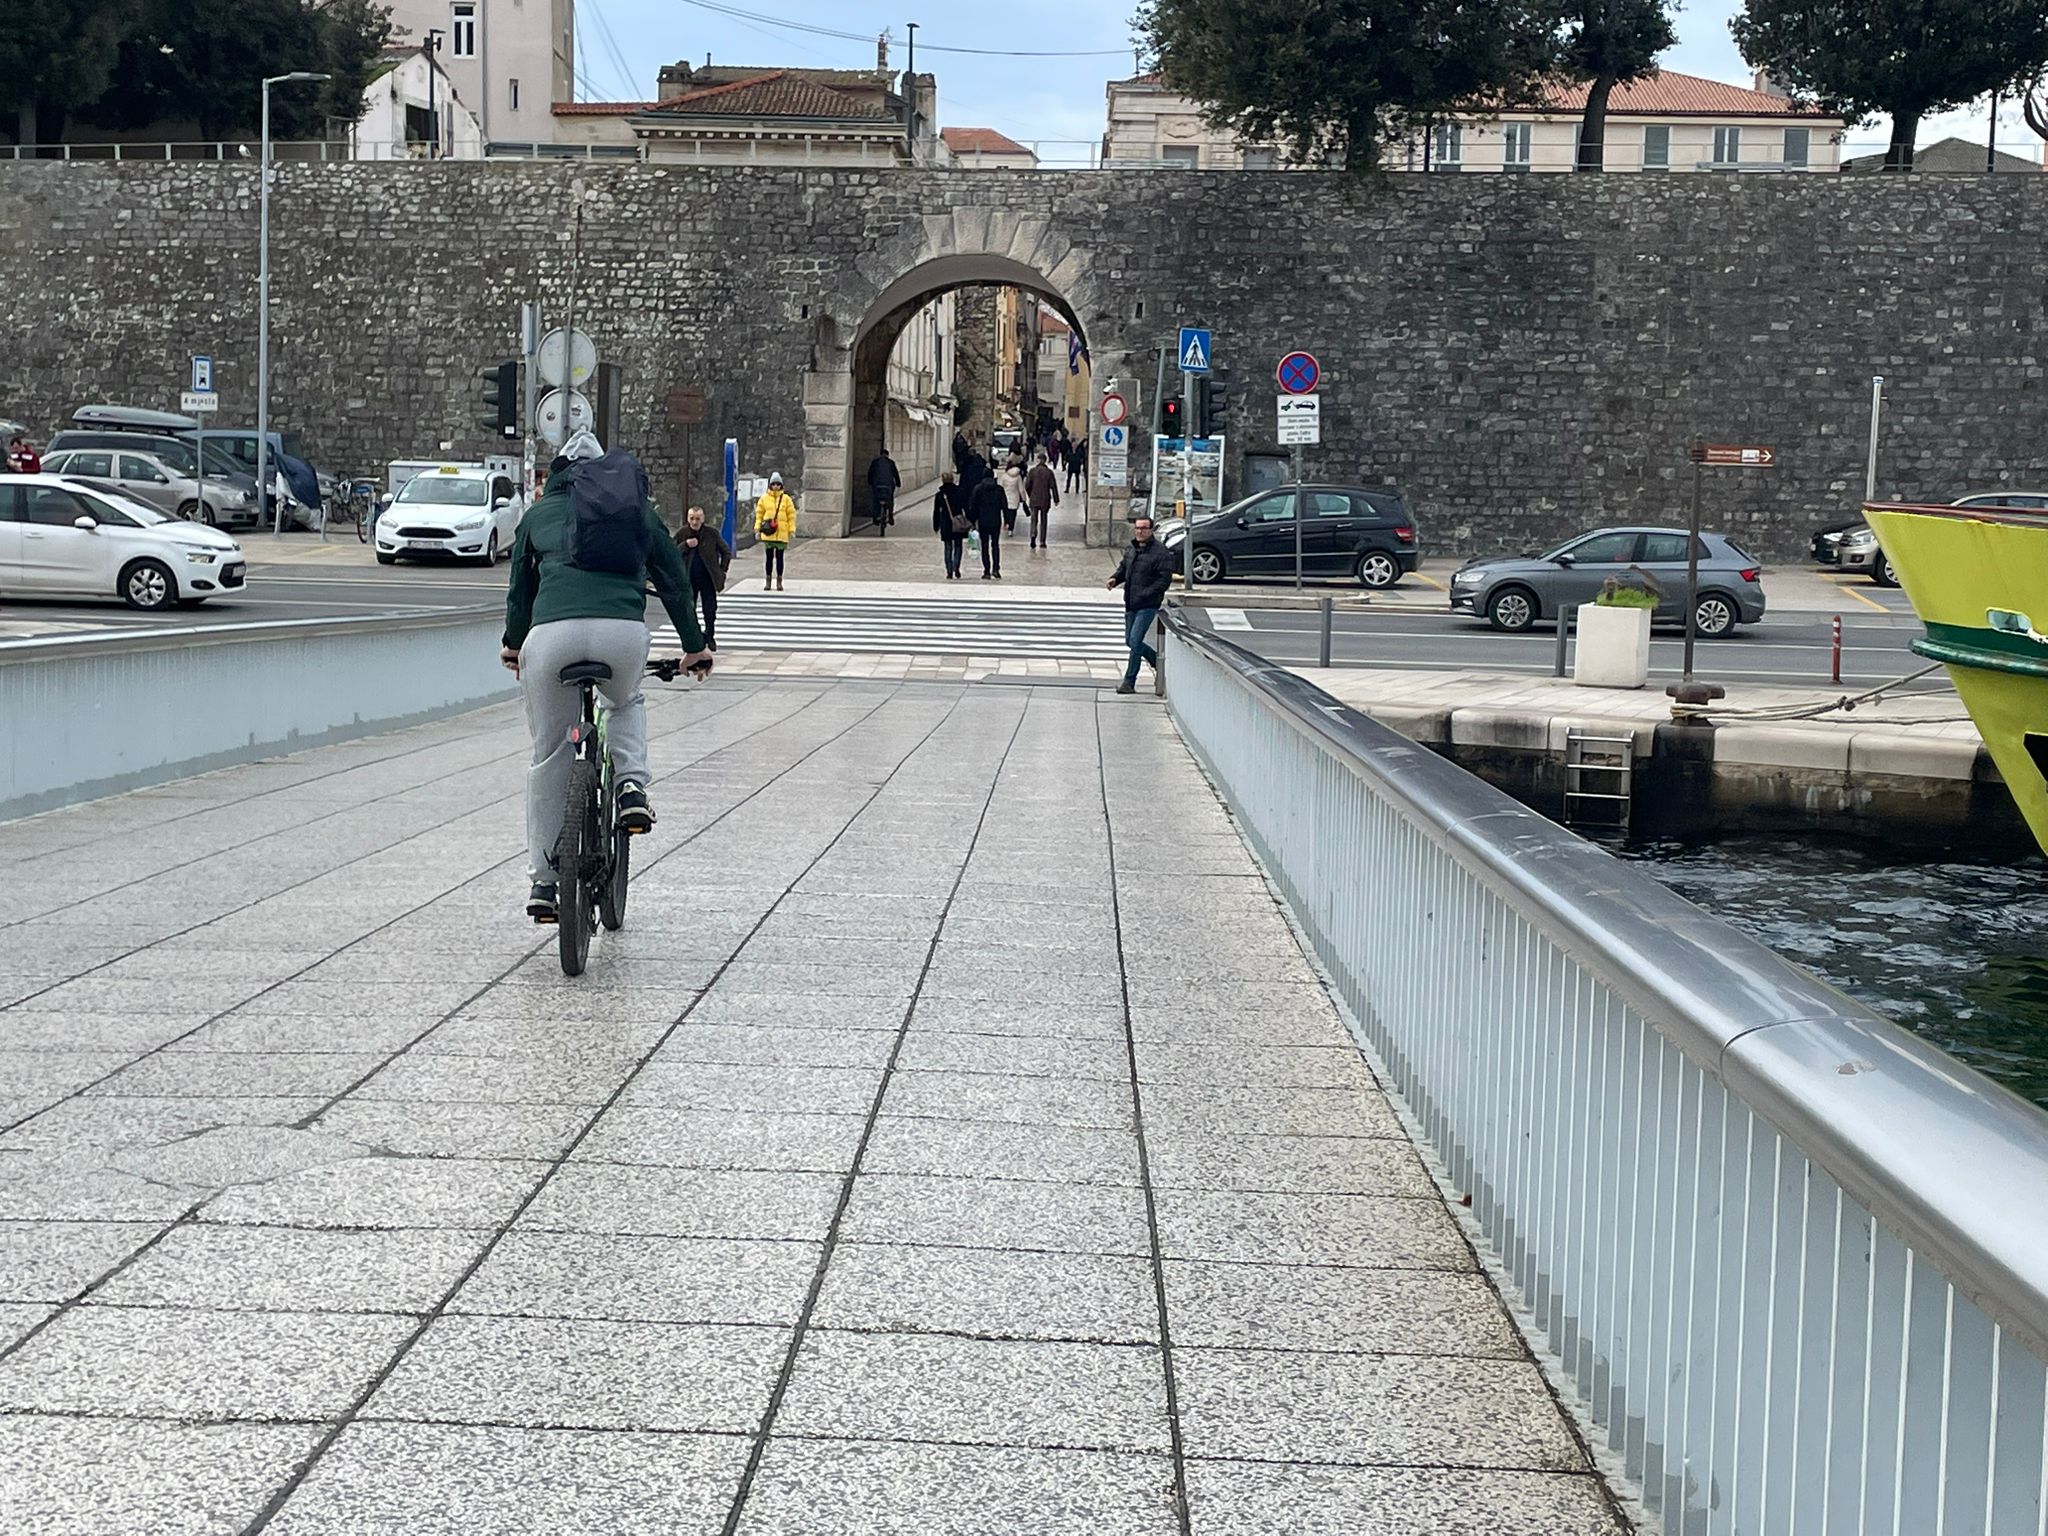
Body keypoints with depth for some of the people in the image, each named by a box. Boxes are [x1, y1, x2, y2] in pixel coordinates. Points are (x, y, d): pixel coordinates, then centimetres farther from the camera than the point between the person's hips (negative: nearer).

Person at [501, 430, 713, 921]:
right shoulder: (638, 511, 26)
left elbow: (520, 588, 34)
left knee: (548, 759, 14)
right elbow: (675, 582, 29)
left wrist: (512, 644, 52)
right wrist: (695, 647, 42)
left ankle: (543, 881, 14)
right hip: (624, 633, 0)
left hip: (551, 635, 0)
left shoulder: (538, 514, 25)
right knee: (627, 704, 35)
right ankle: (632, 785, 8)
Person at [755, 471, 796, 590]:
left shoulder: (786, 499, 3)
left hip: (782, 534, -1)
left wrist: (792, 530, -2)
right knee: (769, 557, 5)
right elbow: (759, 514, 7)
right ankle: (768, 581, 11)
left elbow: (791, 515, 4)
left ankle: (779, 582, 8)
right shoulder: (764, 499, 5)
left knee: (779, 557, 2)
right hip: (768, 534, 1)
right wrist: (757, 529, 1)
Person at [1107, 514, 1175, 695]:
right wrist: (1115, 579, 3)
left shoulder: (1160, 552, -13)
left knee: (1135, 641, -12)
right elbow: (1123, 568, 25)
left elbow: (1164, 580, -16)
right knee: (1131, 641, 15)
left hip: (1147, 605, -8)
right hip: (1130, 605, 8)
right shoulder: (1131, 549, 10)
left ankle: (1129, 682, -5)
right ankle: (1158, 662, 35)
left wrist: (1144, 594, -22)